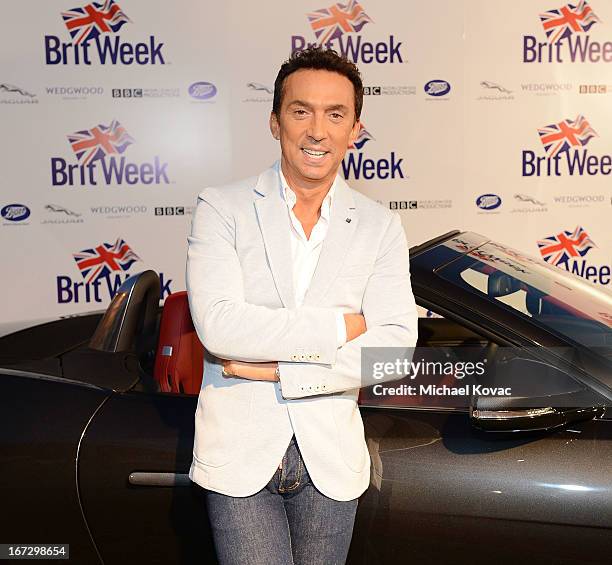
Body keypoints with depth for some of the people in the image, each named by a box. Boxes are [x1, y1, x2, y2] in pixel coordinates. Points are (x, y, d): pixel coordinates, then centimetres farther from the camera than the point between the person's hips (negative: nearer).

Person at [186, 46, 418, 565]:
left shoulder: (381, 227, 1)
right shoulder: (222, 207, -5)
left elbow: (396, 350, -10)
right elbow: (218, 326, -18)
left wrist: (278, 370, -17)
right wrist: (342, 326, -16)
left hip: (332, 459, 3)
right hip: (239, 455, -2)